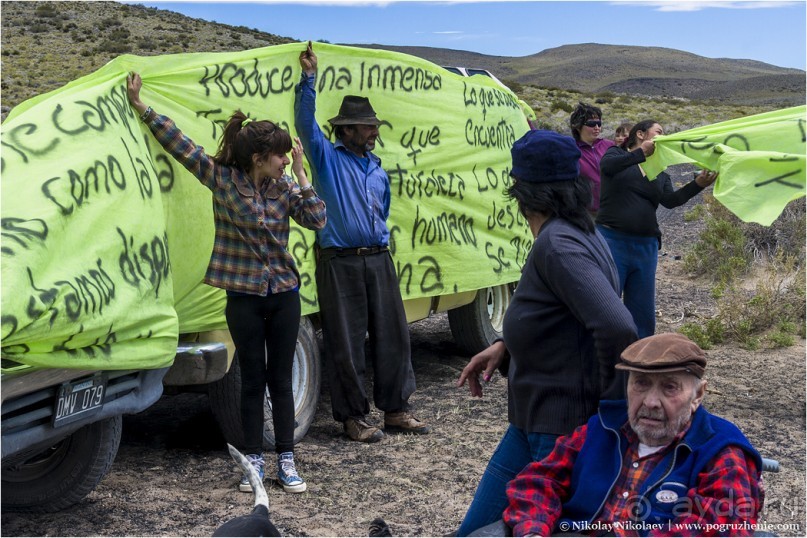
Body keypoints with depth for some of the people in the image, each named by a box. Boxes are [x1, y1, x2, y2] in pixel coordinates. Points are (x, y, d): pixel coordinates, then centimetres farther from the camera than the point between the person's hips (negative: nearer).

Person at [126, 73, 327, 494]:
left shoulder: (284, 186, 0)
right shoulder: (221, 178, -7)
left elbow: (317, 219, -11)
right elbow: (177, 142, -7)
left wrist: (299, 174, -13)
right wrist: (141, 107, -9)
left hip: (284, 295, 2)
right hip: (244, 298, -2)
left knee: (281, 381, 8)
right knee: (252, 381, 6)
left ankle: (286, 460, 16)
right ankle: (254, 461, 18)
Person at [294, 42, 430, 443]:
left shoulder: (378, 171, 17)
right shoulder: (328, 158, 0)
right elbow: (306, 123, -13)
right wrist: (309, 78, -17)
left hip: (378, 260, 6)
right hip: (340, 263, -6)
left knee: (392, 336, 7)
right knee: (346, 344, 0)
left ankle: (395, 410, 18)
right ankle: (353, 417, 10)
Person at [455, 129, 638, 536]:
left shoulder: (557, 245, -22)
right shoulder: (578, 233, 9)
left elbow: (616, 328, -34)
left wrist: (610, 399, -20)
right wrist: (505, 347, 9)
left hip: (565, 429, -10)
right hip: (535, 421, 10)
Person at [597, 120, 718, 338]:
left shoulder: (660, 174, 17)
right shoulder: (617, 154, 5)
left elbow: (671, 200, -2)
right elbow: (608, 165, -19)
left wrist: (698, 184, -19)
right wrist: (641, 153, -33)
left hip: (646, 247, 5)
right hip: (612, 239, -5)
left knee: (644, 318, 7)